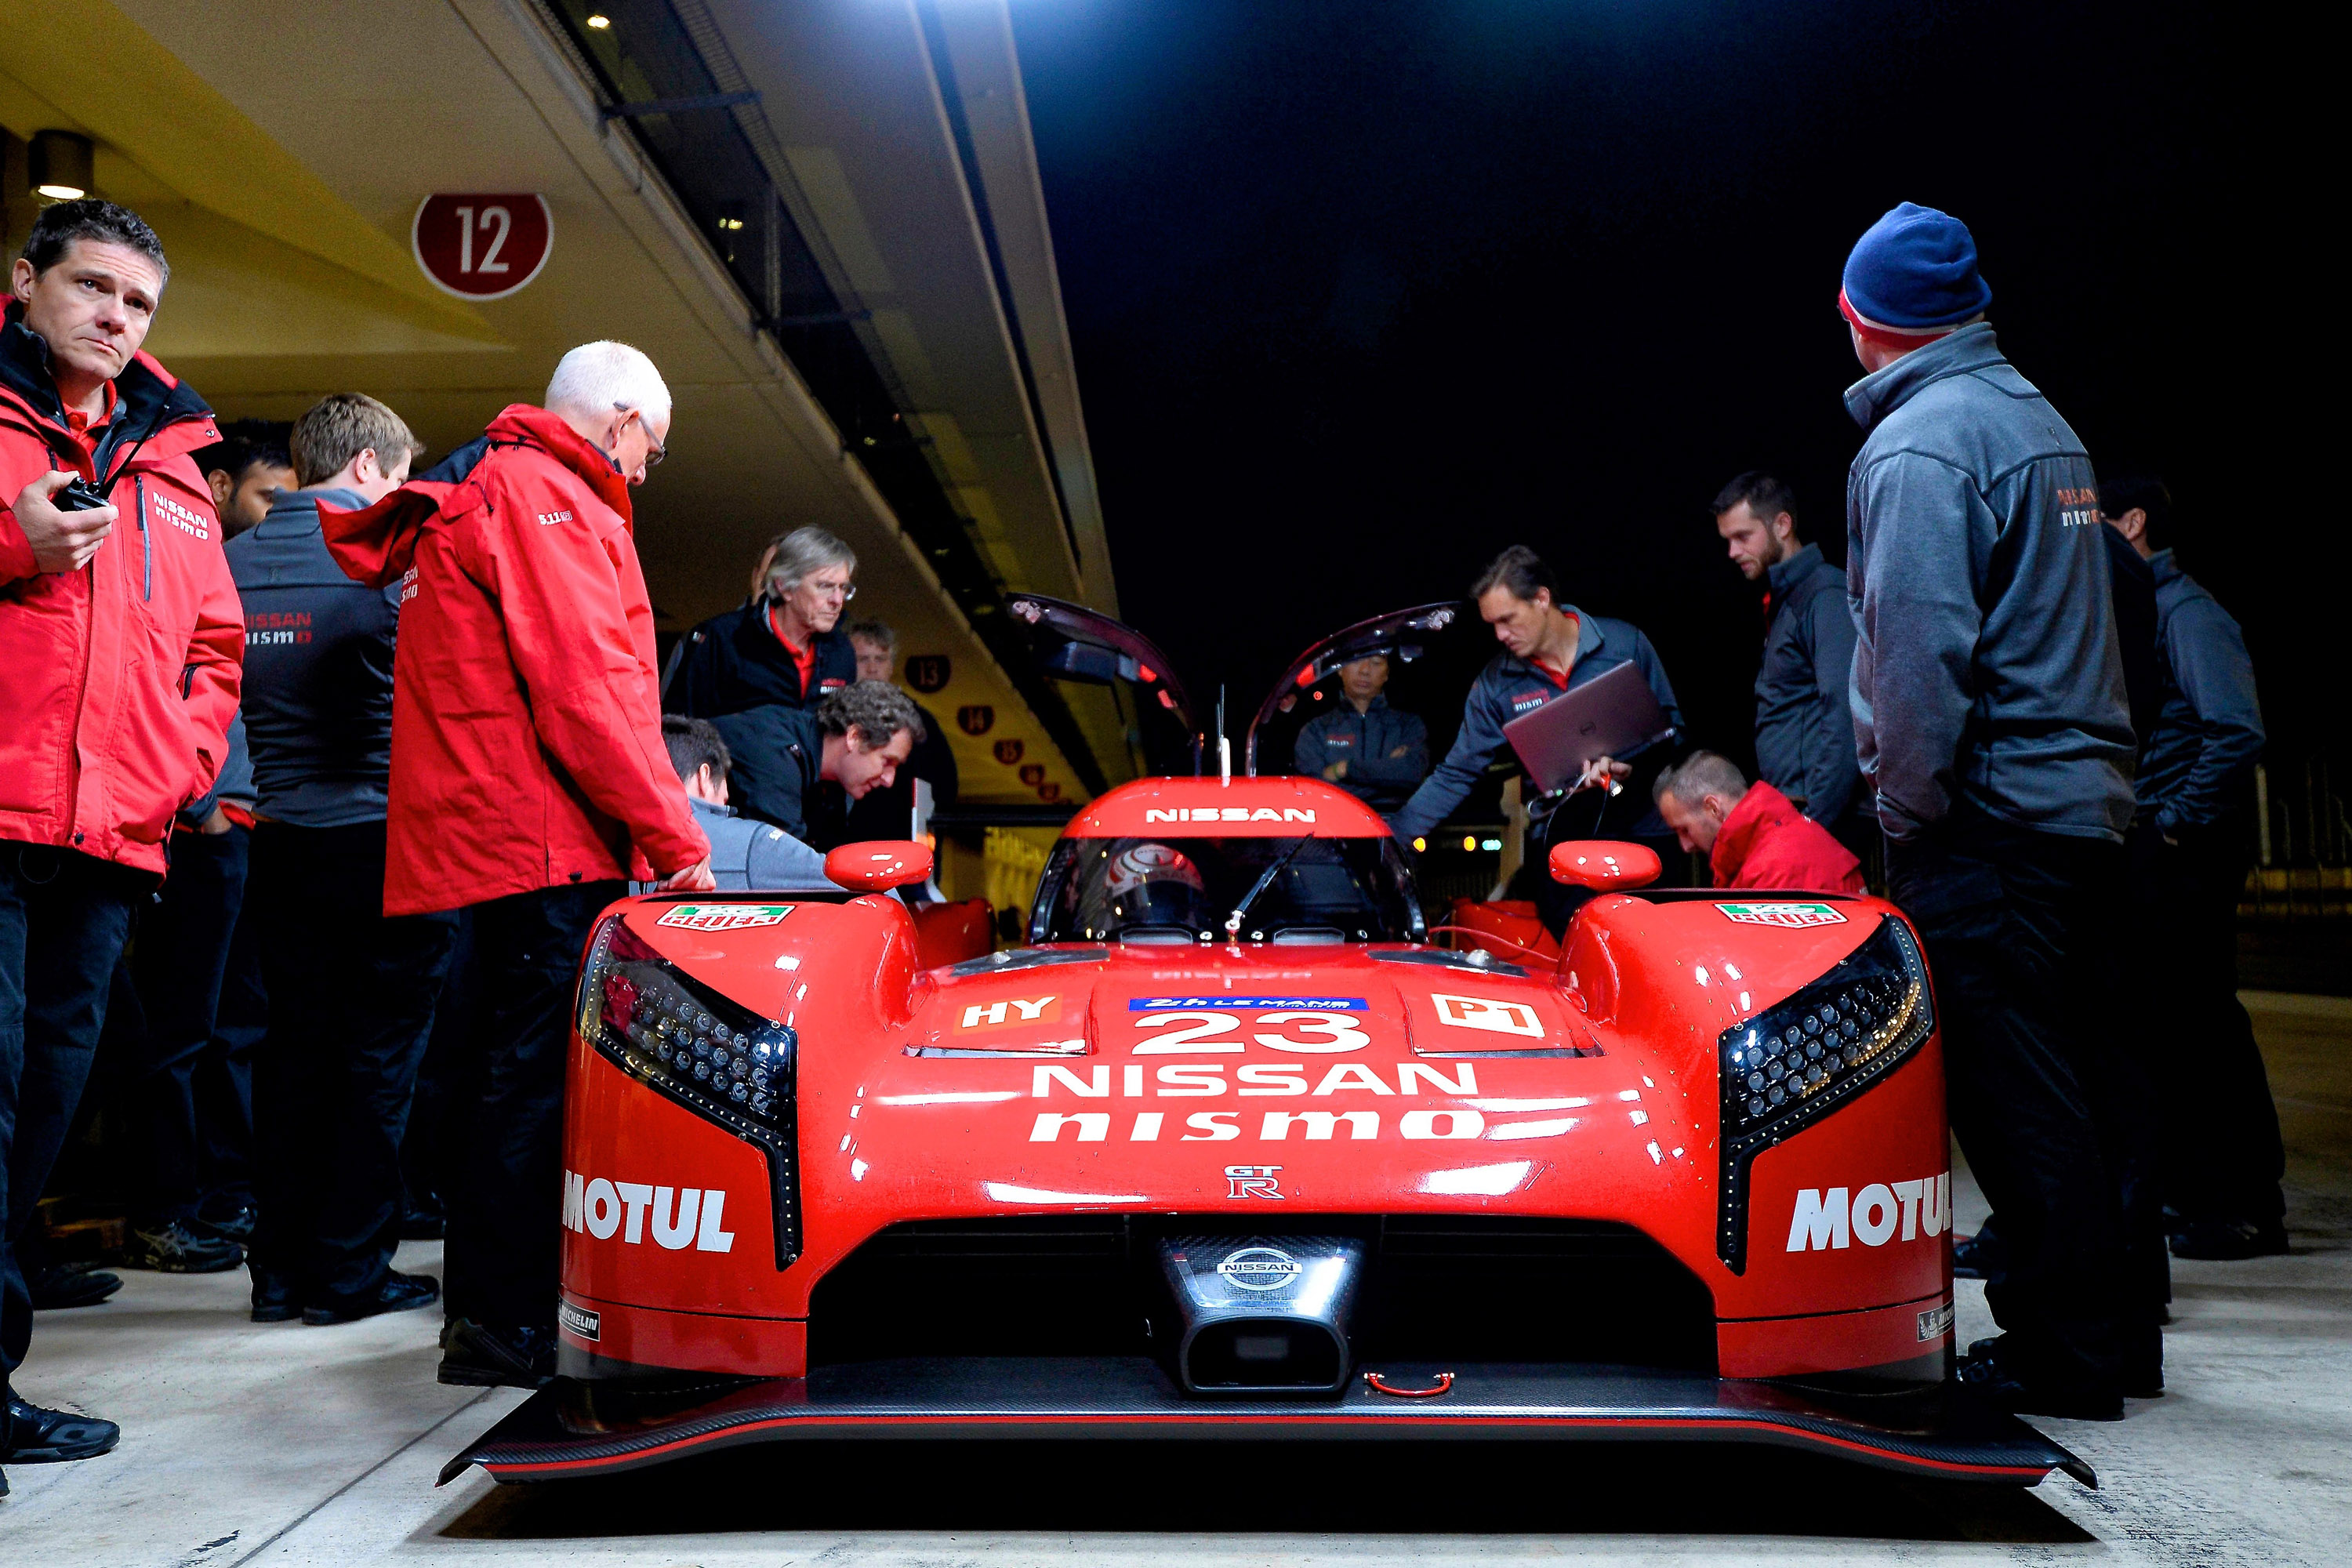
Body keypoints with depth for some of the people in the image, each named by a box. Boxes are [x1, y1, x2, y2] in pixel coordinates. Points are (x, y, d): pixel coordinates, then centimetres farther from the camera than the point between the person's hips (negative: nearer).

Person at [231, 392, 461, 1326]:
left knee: (294, 1052, 12)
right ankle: (350, 1272, 6)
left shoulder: (235, 563, 8)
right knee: (379, 1057, 2)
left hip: (283, 842, 6)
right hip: (390, 841, -6)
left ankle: (281, 1269, 17)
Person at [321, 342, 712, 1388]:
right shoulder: (545, 497, -8)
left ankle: (485, 1305, 25)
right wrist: (675, 840, -14)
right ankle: (505, 1326, -5)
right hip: (542, 837, -11)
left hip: (475, 833, 11)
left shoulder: (472, 494, 25)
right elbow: (584, 689, -17)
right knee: (539, 1071, -8)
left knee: (518, 1068, 16)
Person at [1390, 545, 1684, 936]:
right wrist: (1388, 837, -5)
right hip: (1557, 841, 0)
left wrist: (1628, 766, -15)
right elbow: (1455, 775, 4)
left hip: (1644, 829, 0)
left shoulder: (1625, 643, -1)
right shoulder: (1495, 681, 2)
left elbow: (1671, 725, 6)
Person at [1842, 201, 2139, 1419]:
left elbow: (1919, 650, -20)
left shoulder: (1917, 442, -11)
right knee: (2059, 1079, 16)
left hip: (1987, 816, -9)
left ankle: (2065, 1358, 4)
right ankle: (2100, 1322, 26)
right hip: (2084, 802, 9)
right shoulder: (2041, 420, 17)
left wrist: (1908, 808, -11)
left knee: (2013, 1094, -3)